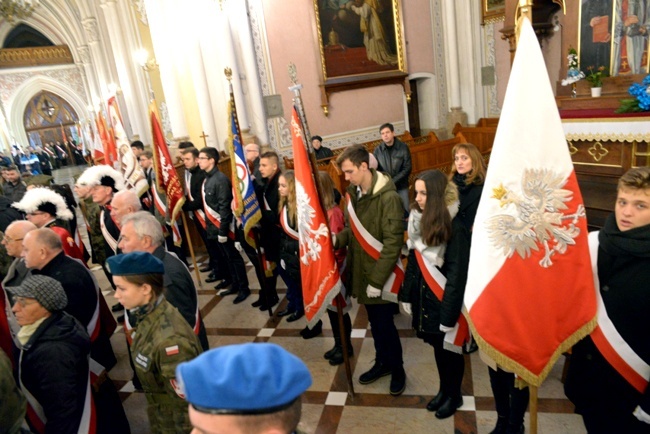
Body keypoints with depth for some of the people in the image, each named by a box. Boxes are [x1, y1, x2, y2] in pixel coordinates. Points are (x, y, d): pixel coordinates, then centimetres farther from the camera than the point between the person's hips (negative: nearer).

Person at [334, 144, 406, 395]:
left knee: (385, 324, 7)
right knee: (374, 322, 20)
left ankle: (397, 369, 31)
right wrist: (338, 239, -10)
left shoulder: (388, 197, -20)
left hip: (381, 274, -6)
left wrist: (377, 280, -20)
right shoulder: (353, 193, 2)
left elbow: (393, 242, -21)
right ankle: (382, 362, 41)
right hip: (361, 271, 6)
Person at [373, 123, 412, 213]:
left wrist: (393, 182, -15)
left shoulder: (403, 147, -6)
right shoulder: (378, 150, -3)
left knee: (405, 211, 3)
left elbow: (407, 168, -7)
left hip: (401, 186, 0)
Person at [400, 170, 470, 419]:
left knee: (449, 349, 13)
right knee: (436, 346, 20)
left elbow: (457, 275, -19)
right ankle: (444, 389, 41)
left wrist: (449, 314, -17)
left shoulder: (454, 228, -20)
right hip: (424, 297, 6)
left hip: (445, 301, -6)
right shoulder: (418, 220, 0)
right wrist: (407, 295, 7)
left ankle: (454, 395, 36)